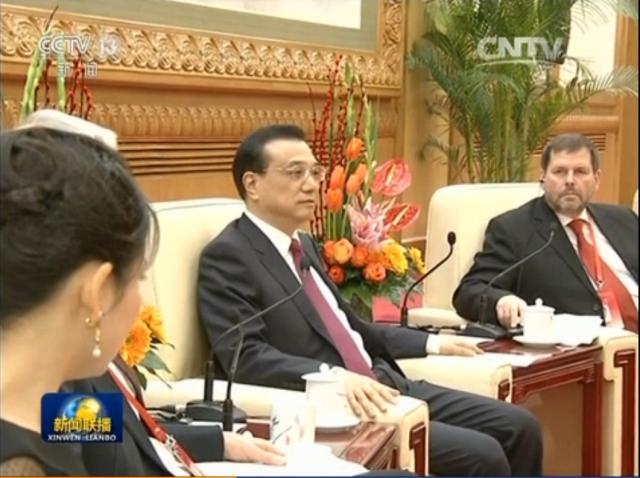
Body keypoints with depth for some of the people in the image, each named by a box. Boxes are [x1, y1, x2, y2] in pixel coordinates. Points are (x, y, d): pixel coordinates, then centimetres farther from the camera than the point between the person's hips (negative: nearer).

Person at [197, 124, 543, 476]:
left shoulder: (303, 244, 18)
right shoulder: (227, 257, -10)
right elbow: (246, 356, -21)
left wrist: (431, 343, 24)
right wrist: (335, 376, -33)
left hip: (383, 386, 9)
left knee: (519, 427, 2)